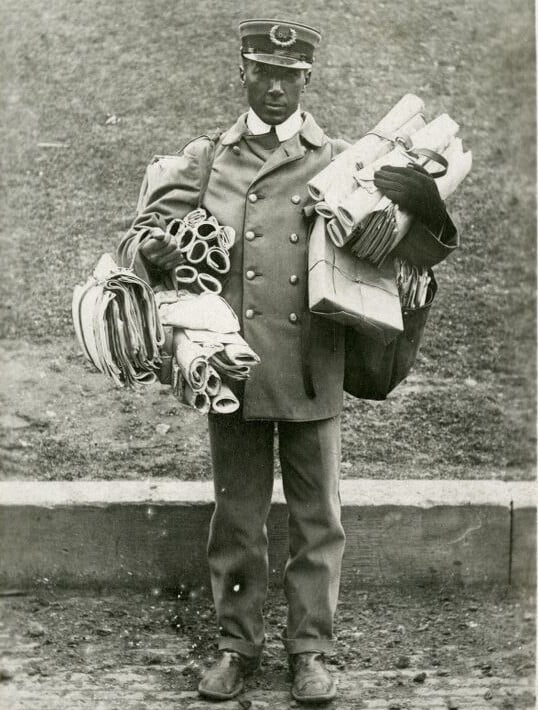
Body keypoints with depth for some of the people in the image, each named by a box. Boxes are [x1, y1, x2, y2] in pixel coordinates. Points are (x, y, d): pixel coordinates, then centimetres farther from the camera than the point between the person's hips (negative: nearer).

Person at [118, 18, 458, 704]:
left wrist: (423, 222, -14)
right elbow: (141, 233, 5)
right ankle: (236, 643, 22)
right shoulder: (206, 157, 10)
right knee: (236, 514, 9)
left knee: (316, 516, 6)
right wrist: (151, 246, -19)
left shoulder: (341, 161, 8)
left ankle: (309, 648, 19)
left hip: (312, 370, 0)